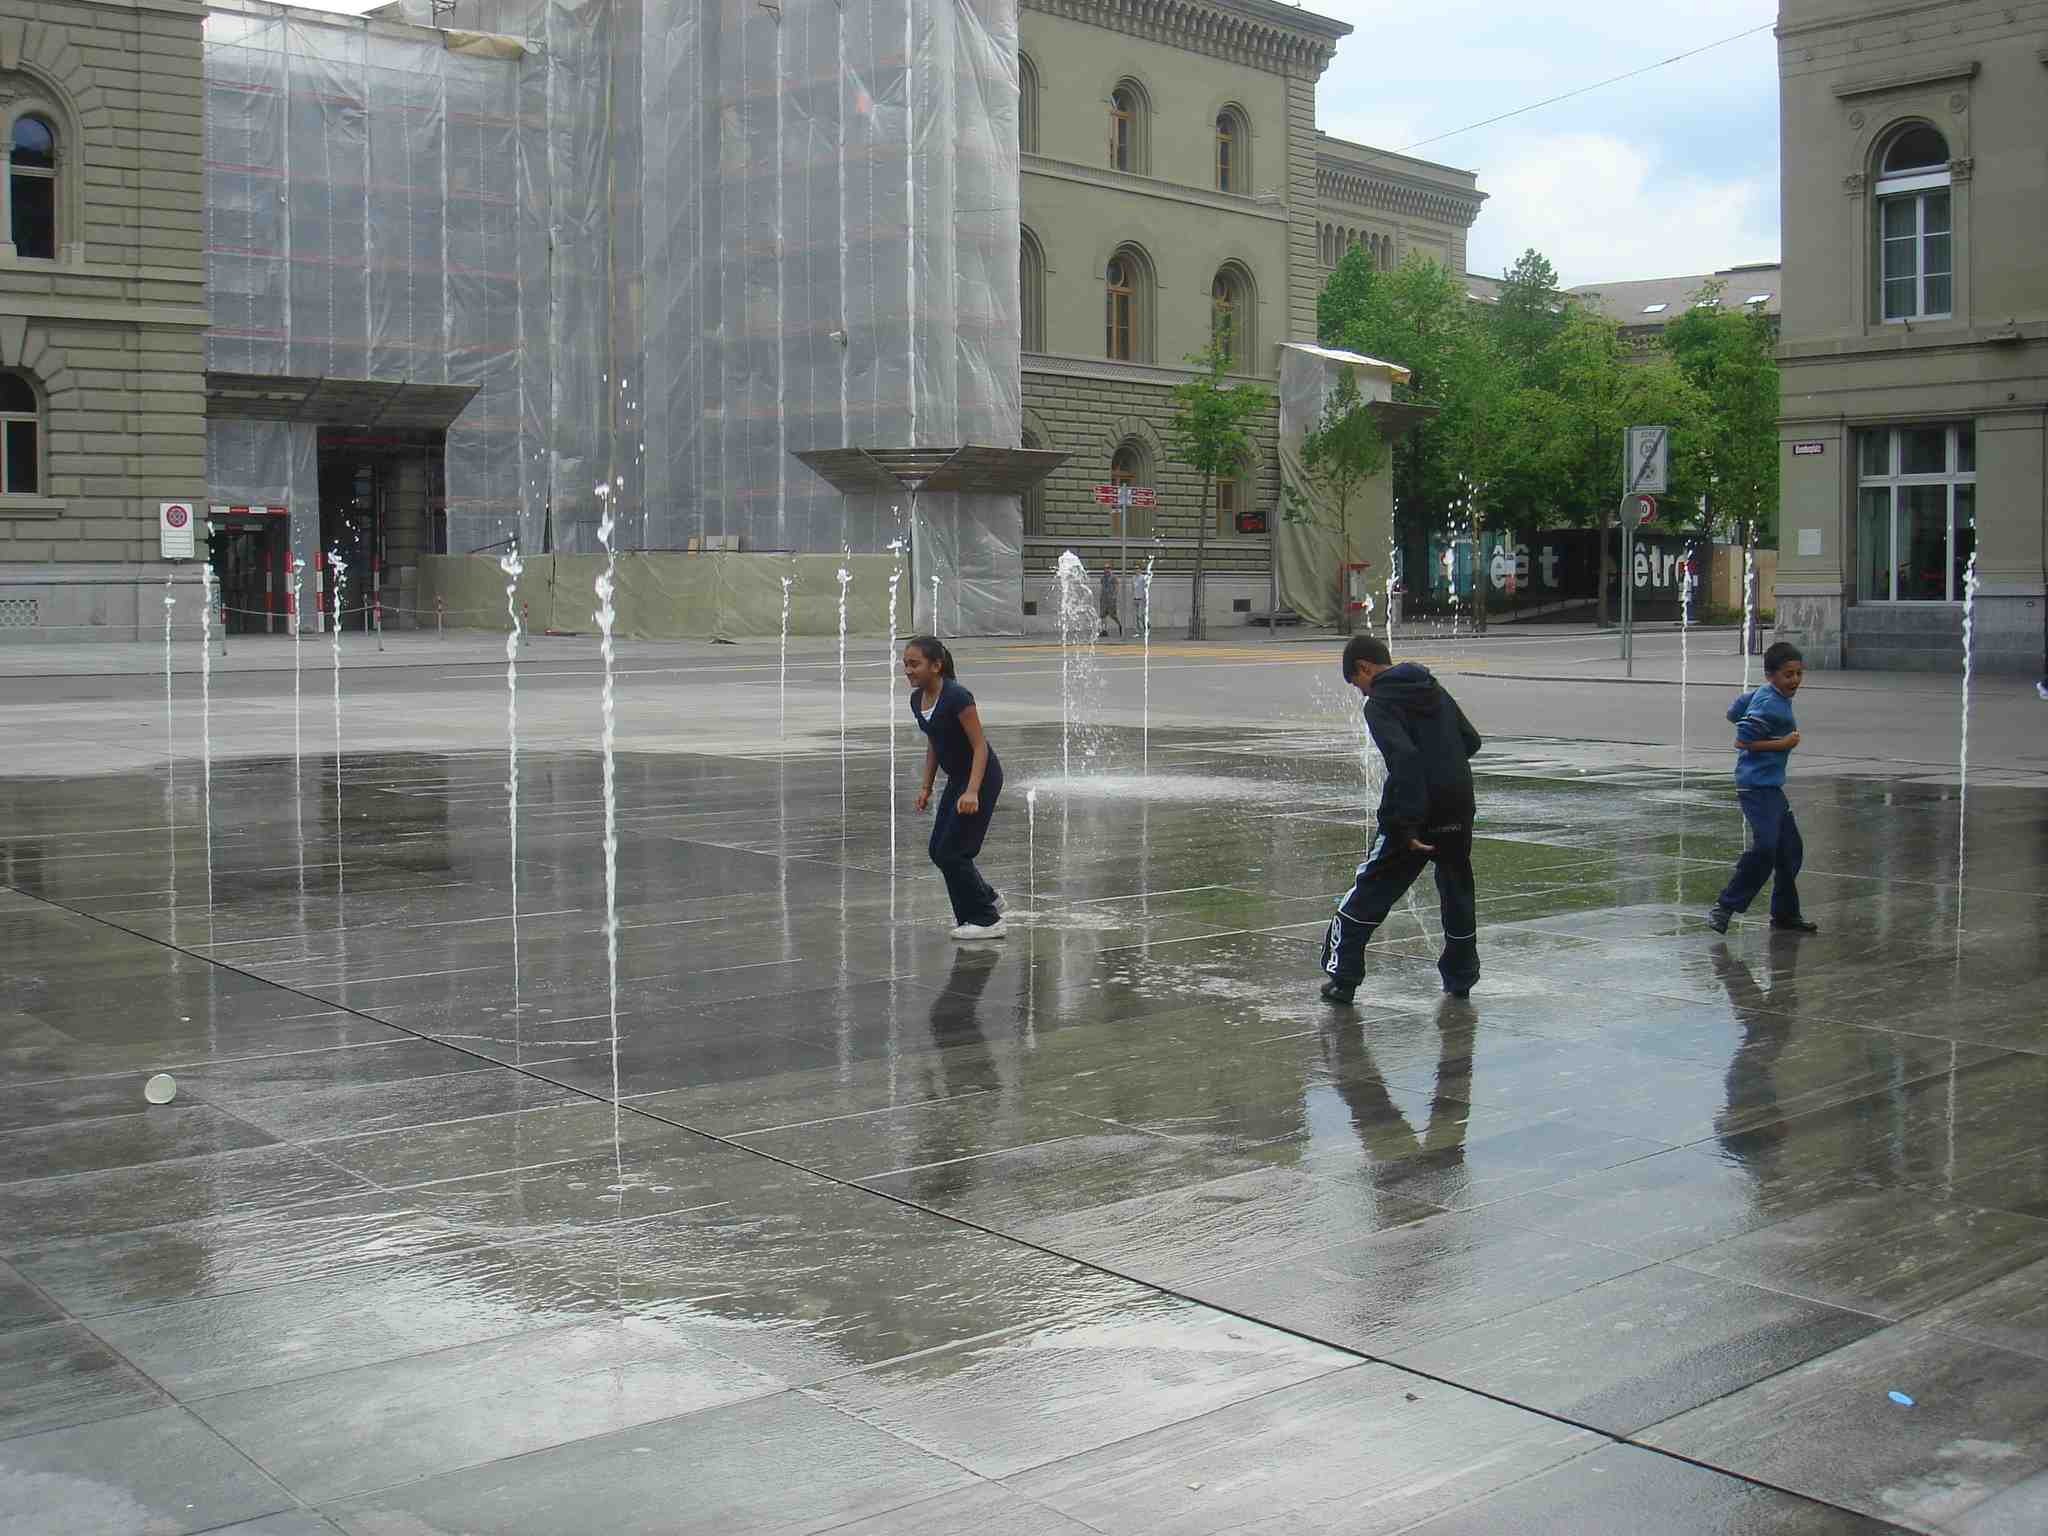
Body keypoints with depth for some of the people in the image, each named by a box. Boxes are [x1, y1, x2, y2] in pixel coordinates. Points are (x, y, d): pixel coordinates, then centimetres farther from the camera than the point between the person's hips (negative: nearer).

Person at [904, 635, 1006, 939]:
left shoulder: (957, 697, -24)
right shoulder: (918, 700, 2)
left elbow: (980, 746, -23)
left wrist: (972, 792, -31)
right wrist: (926, 786, 14)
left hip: (981, 777, -9)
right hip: (957, 778, 9)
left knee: (951, 852, -8)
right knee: (939, 850, 11)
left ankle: (987, 920, 4)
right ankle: (985, 899, 31)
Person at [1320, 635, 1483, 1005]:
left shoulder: (1380, 704, -10)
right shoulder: (1435, 690, 13)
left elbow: (1403, 757, -23)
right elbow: (1472, 741, 17)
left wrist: (1406, 825, -23)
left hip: (1418, 814, -6)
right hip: (1459, 808, 6)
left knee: (1369, 891, 4)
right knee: (1458, 891, 20)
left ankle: (1342, 977, 4)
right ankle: (1460, 978, 27)